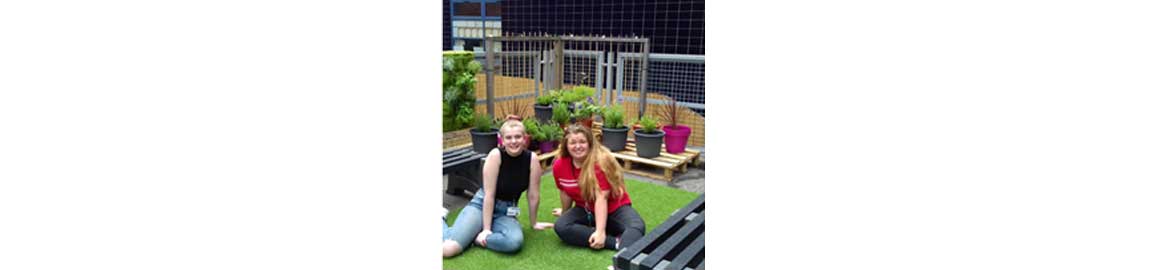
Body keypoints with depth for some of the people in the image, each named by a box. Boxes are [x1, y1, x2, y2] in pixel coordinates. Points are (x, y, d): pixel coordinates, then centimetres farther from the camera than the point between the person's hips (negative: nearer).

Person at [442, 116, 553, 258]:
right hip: (481, 205, -2)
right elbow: (489, 194, -17)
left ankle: (475, 237, -6)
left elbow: (533, 195, -2)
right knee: (448, 249, -20)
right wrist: (486, 229, -16)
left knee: (514, 242, -34)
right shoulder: (496, 155, -18)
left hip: (506, 212, 2)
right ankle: (441, 218, 14)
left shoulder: (532, 159, -11)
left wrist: (533, 223, 8)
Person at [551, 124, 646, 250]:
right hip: (586, 210, 4)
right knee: (561, 227, -27)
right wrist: (565, 213, 20)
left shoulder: (601, 161, -24)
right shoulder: (559, 165, -11)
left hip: (614, 208, -3)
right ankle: (616, 241, -32)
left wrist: (600, 231, -33)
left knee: (638, 227, -32)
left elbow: (601, 198, -29)